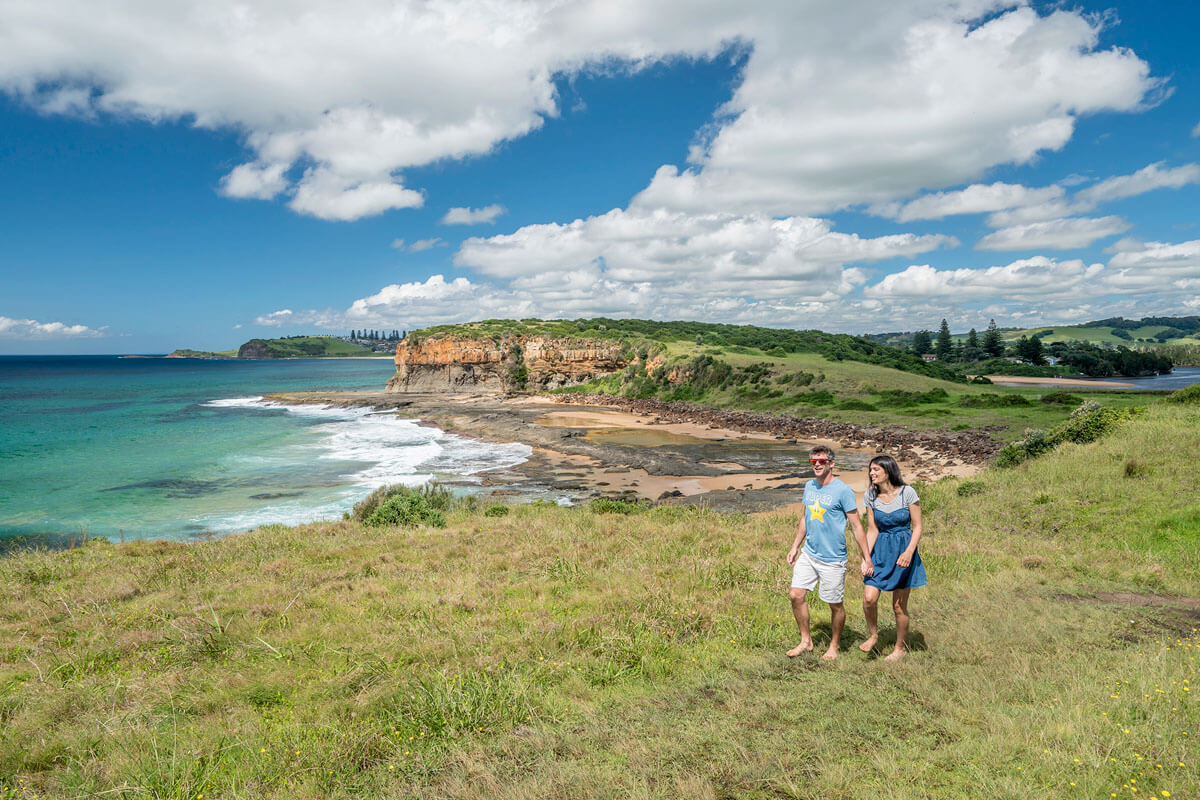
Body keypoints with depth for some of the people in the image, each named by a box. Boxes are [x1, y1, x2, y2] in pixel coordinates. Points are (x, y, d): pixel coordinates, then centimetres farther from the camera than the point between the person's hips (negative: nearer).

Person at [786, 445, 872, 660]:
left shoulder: (843, 491, -13)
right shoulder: (809, 487, 6)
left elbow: (856, 526, -10)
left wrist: (866, 558, -10)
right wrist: (795, 546, 19)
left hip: (832, 558, -6)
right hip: (808, 554, 6)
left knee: (835, 605, 7)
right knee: (796, 595, 1)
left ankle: (834, 645, 28)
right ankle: (806, 641, 19)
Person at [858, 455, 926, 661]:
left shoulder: (907, 493, -11)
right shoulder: (871, 496, 0)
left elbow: (917, 527, -7)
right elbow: (872, 530, 3)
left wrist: (909, 552, -21)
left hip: (903, 550, -3)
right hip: (880, 550, 3)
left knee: (899, 606, 5)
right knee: (869, 597, -13)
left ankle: (900, 648, 26)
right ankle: (872, 634, 15)